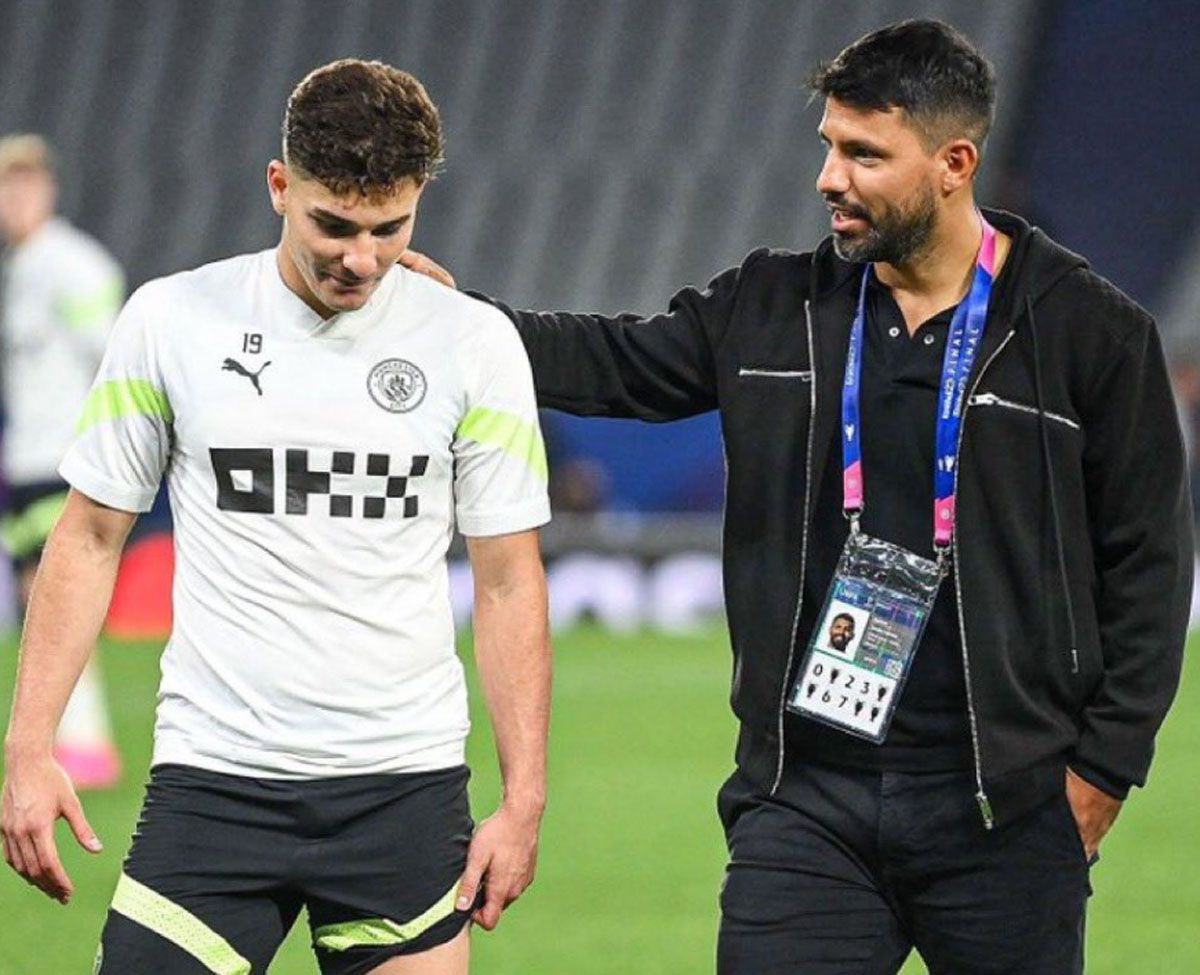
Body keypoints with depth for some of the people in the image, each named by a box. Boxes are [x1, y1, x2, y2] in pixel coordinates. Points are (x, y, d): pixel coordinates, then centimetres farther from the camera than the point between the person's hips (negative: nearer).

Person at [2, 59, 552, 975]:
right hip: (212, 780, 0)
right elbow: (90, 540, 8)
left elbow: (509, 584, 5)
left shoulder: (475, 342, 1)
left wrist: (524, 797, -2)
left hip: (404, 786, 0)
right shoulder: (170, 318, 1)